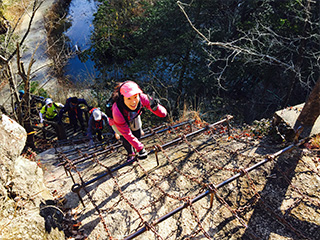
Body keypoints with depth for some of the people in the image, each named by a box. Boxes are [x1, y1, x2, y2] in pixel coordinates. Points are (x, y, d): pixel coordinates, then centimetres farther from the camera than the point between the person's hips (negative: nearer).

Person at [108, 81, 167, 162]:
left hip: (133, 117, 3)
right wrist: (140, 148, -34)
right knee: (126, 139, -6)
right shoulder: (117, 111, -46)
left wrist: (155, 107, -61)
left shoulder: (142, 98, -41)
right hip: (116, 121, -3)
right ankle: (130, 154, 27)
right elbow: (127, 134, -34)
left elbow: (163, 114, -39)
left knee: (137, 135, 10)